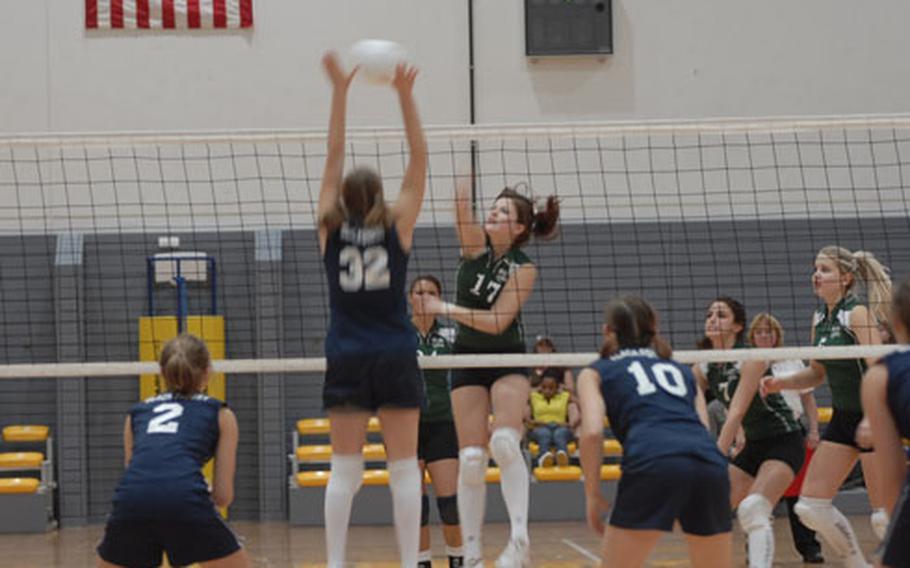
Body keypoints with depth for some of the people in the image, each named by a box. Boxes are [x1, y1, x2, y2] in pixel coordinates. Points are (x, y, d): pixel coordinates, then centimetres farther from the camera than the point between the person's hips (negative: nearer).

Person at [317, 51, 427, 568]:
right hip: (396, 357, -1)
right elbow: (420, 161, -1)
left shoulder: (331, 230, -1)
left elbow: (335, 155, 3)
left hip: (346, 360, 1)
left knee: (344, 468, 3)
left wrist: (341, 91, 4)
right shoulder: (397, 228, -4)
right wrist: (405, 96, -4)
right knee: (404, 467, 2)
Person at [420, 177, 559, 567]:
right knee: (471, 457, -2)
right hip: (468, 360, 3)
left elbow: (497, 321, -19)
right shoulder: (475, 243, -3)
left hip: (508, 360, -3)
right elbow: (462, 203, -19)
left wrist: (445, 308, -18)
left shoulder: (523, 268, -11)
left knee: (504, 440, -27)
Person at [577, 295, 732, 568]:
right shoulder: (682, 371, 32)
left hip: (651, 464, -3)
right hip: (710, 464, 4)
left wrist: (592, 494, 12)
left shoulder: (596, 372, 22)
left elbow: (592, 432, 4)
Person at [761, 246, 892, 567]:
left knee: (884, 516, -8)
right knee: (810, 506, 2)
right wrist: (780, 383, 3)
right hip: (843, 418, 8)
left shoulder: (858, 314, -15)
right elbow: (818, 373, 19)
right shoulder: (820, 319, 8)